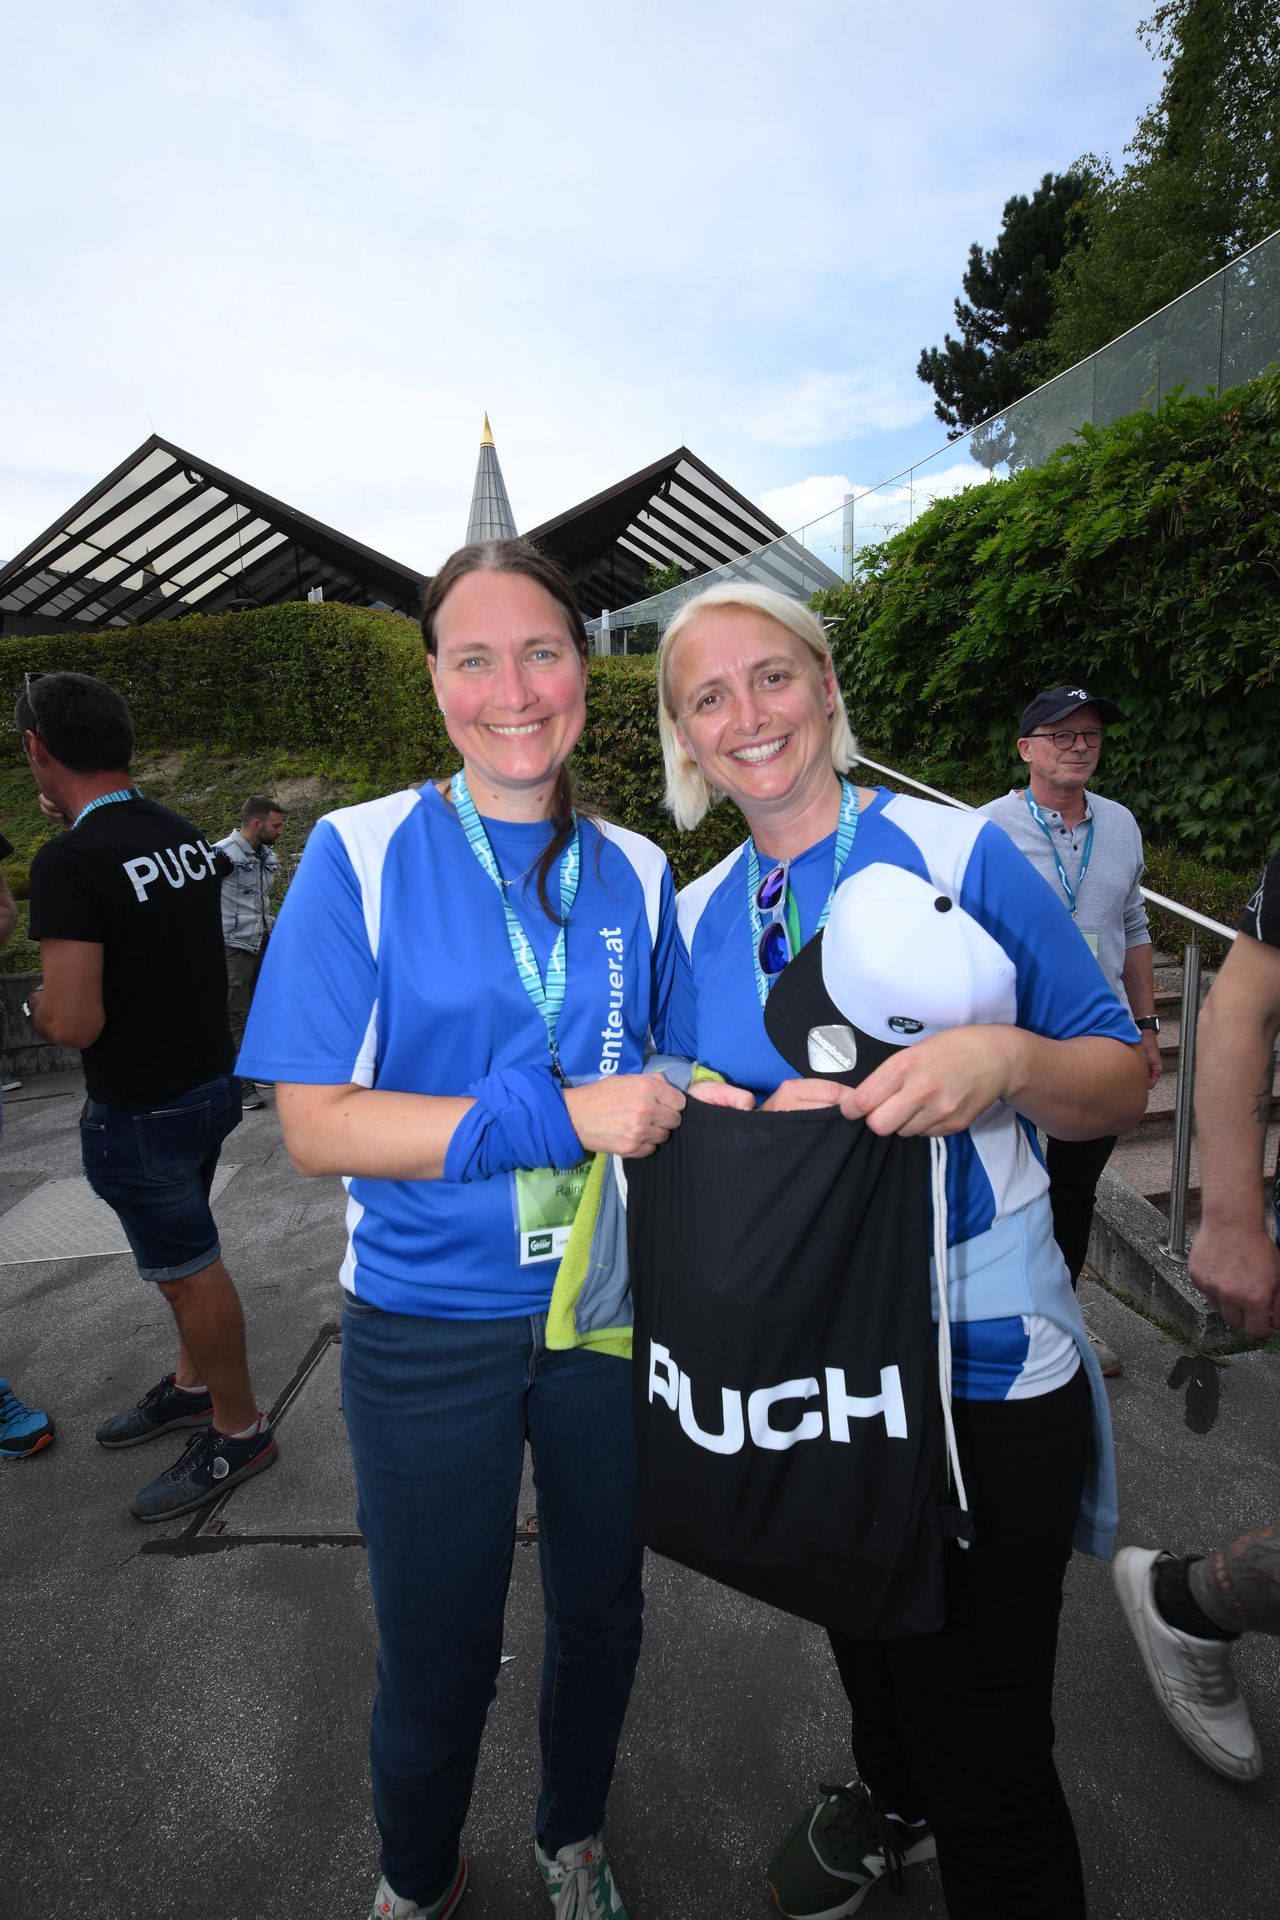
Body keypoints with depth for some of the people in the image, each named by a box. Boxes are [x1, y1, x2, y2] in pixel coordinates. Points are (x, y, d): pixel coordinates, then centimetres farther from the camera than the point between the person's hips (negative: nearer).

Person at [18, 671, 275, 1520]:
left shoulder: (69, 862, -23)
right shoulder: (185, 834, 1)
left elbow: (75, 1023, -26)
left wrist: (37, 1004, -3)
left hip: (141, 1113, -8)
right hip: (212, 1081, 8)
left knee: (189, 1269, 9)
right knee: (184, 1252, 25)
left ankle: (240, 1431, 27)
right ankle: (195, 1384, 45)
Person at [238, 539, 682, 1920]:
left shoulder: (635, 872, 0)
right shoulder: (361, 852, -10)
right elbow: (316, 1124, -16)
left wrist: (680, 1106, -11)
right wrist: (558, 1115, -25)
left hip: (609, 1308, 3)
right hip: (430, 1327, -3)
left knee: (601, 1618, 24)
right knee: (436, 1663, 18)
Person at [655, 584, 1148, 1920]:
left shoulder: (961, 854, -13)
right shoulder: (696, 918, 0)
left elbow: (1122, 1085, -10)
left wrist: (1004, 1060, -31)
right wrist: (782, 1117, -18)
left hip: (984, 1369, -4)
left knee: (984, 1759, 9)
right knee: (859, 1624, 30)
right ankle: (890, 1800, 62)